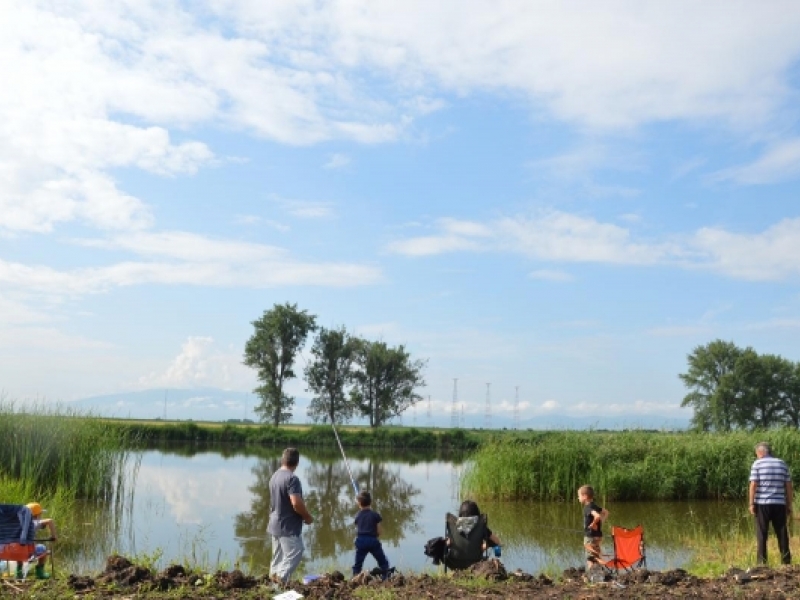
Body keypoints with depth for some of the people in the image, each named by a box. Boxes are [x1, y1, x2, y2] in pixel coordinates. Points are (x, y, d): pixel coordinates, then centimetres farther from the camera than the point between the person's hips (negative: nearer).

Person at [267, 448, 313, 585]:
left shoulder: (274, 476, 7)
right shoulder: (292, 479, -21)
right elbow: (296, 503, -28)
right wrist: (308, 517, -11)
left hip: (275, 525, 9)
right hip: (289, 527, -9)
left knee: (278, 557, 16)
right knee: (295, 554, -4)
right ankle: (281, 580, -11)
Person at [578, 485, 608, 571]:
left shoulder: (588, 507, -19)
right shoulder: (594, 505, 9)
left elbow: (597, 516, -37)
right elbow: (606, 513, 19)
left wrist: (593, 524, -21)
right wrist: (600, 522, 11)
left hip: (591, 536, -10)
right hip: (597, 535, 10)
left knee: (591, 558, -4)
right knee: (595, 557, 15)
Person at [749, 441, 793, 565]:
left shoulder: (757, 463, -1)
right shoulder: (782, 463, 9)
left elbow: (753, 485, -8)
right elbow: (788, 486, 7)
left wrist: (751, 503, -5)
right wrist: (789, 505, 11)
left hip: (762, 503, -3)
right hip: (779, 504, 3)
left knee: (762, 535, 3)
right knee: (782, 535, 9)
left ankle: (762, 562, 1)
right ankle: (786, 562, 10)